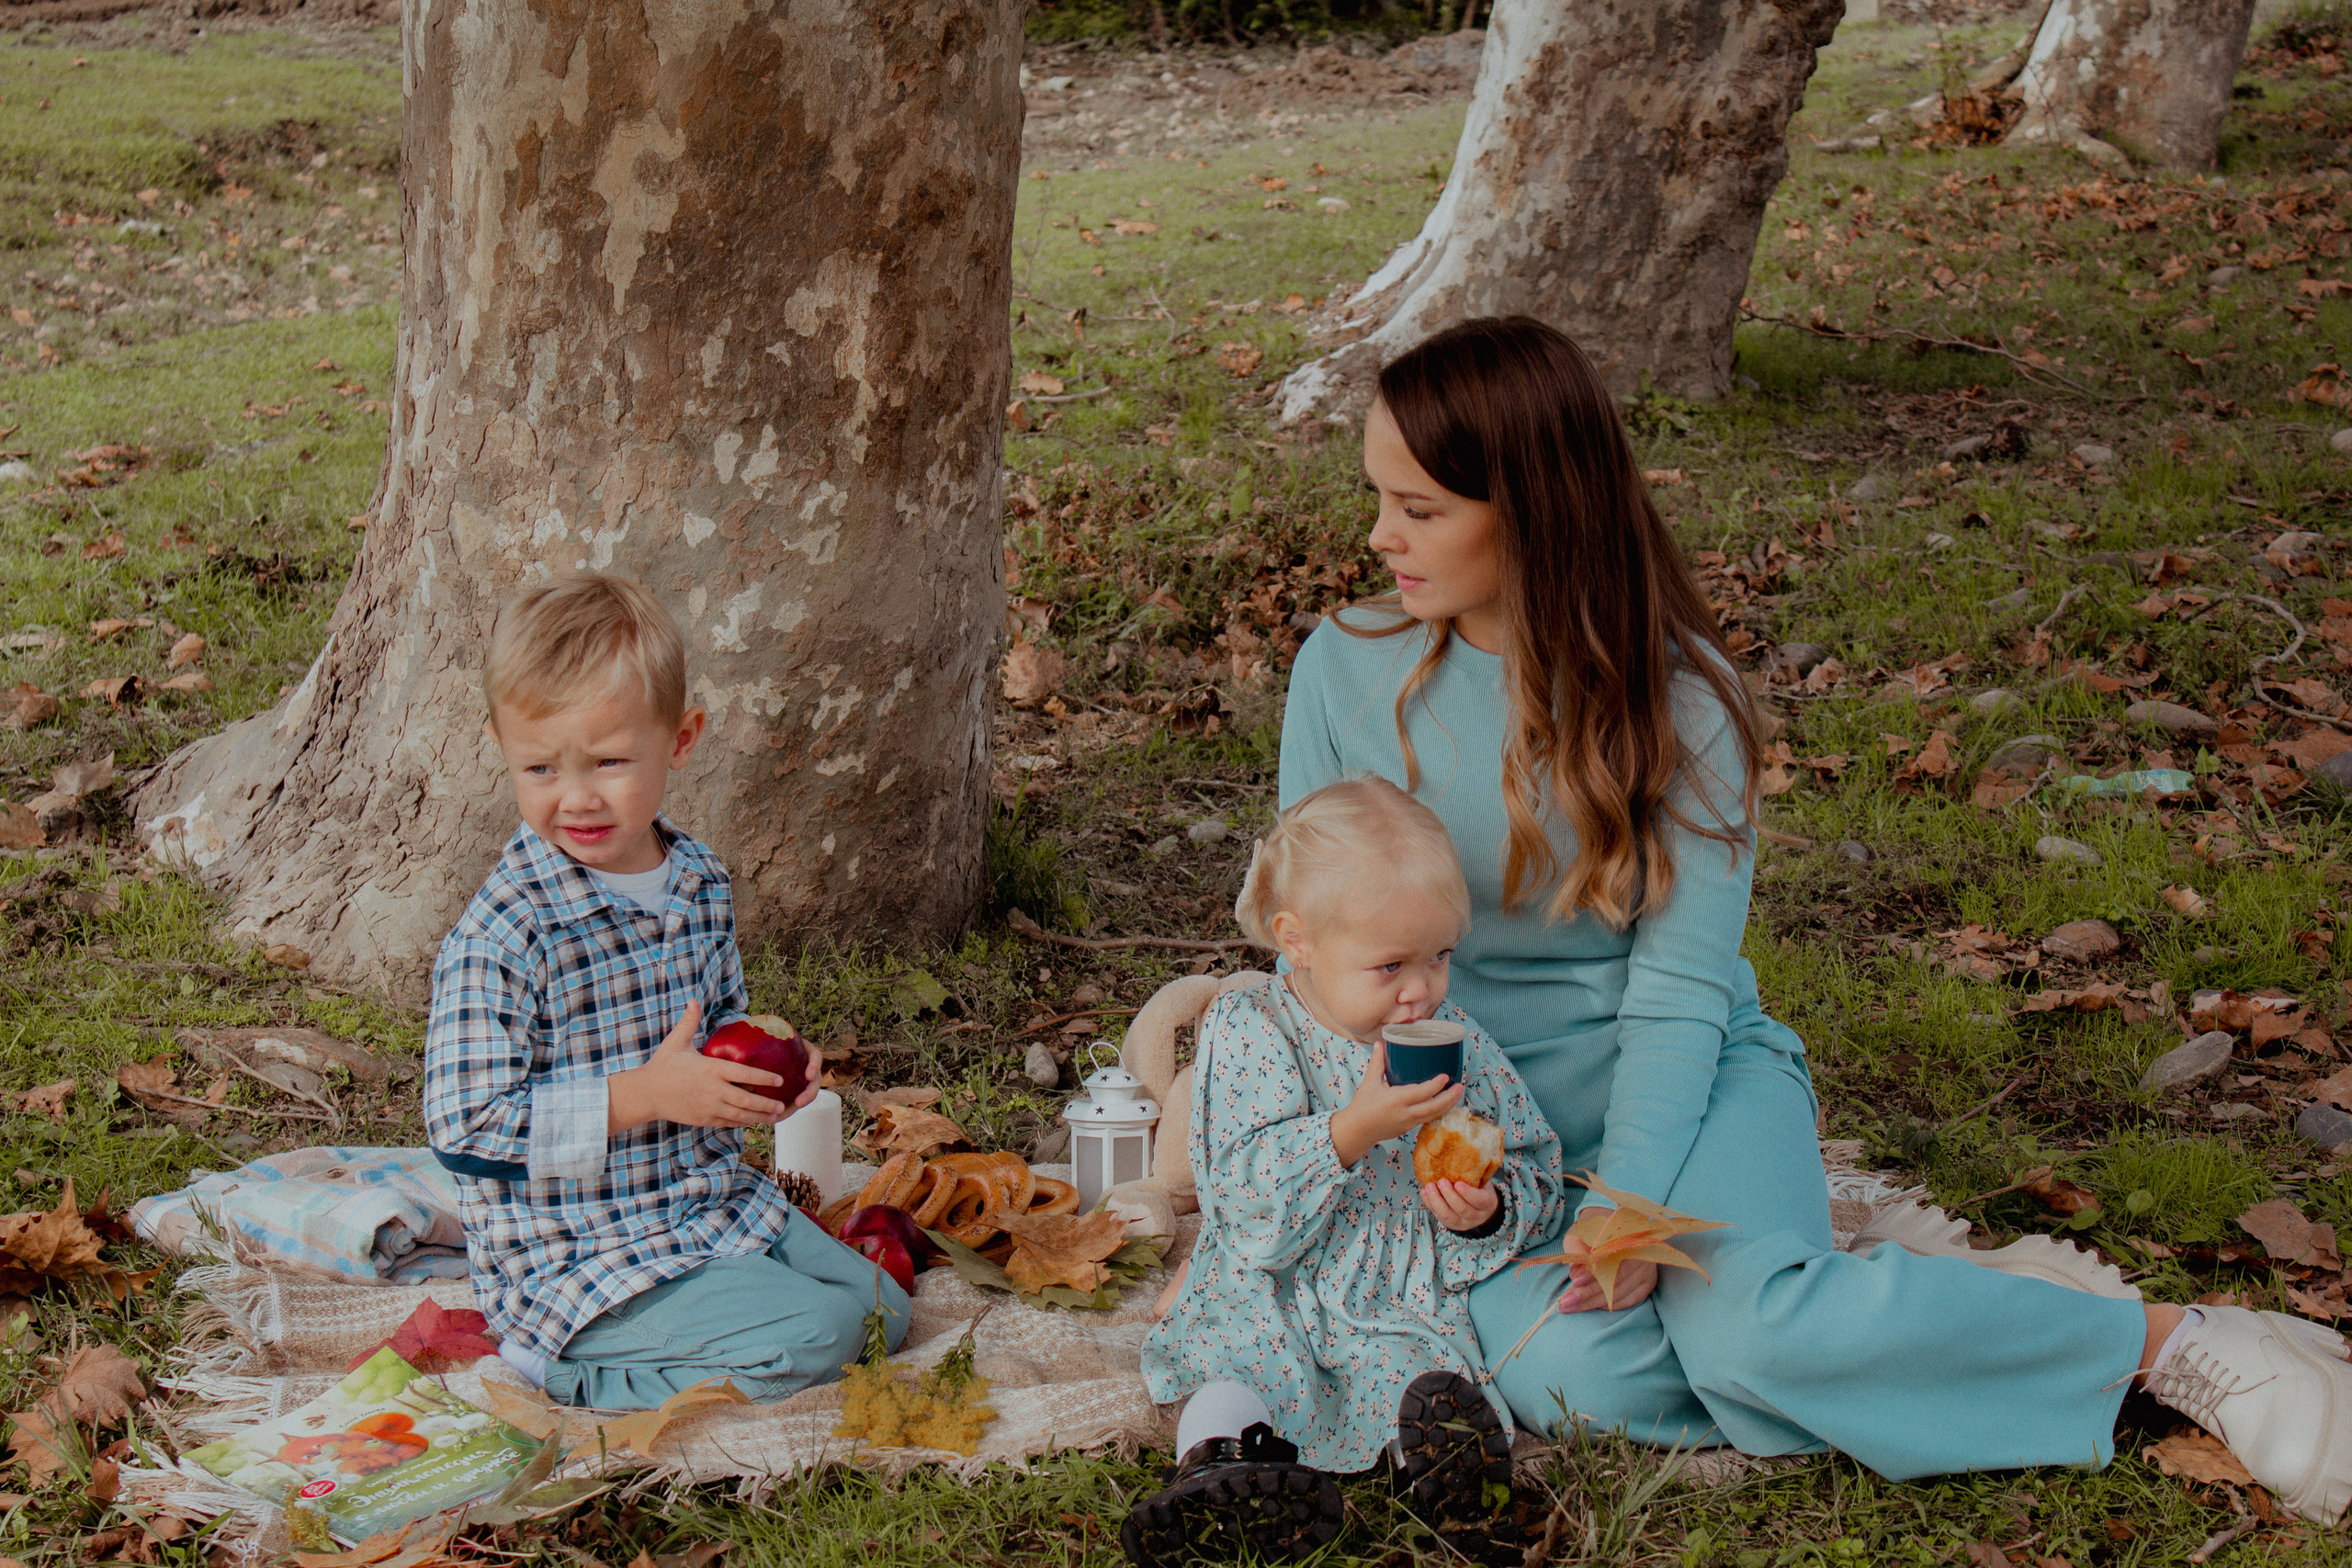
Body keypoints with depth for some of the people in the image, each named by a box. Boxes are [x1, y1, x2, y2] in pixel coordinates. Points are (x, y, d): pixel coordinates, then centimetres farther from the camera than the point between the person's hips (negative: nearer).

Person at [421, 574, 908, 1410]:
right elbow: (464, 1128, -24)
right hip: (575, 1257, -8)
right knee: (812, 1336, -18)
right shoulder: (503, 935, -22)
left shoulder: (699, 883, 2)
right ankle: (566, 1363, -5)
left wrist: (759, 1069, -4)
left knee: (882, 1310, 8)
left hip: (710, 1199, 8)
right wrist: (641, 1096, -27)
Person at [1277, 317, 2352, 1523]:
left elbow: (1680, 989, -11)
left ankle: (2172, 1344, -14)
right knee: (1573, 1375, -32)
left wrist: (1632, 1200, -24)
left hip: (1680, 1070, -1)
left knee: (1746, 1331, -32)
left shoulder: (1676, 695, -10)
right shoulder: (1345, 671, -5)